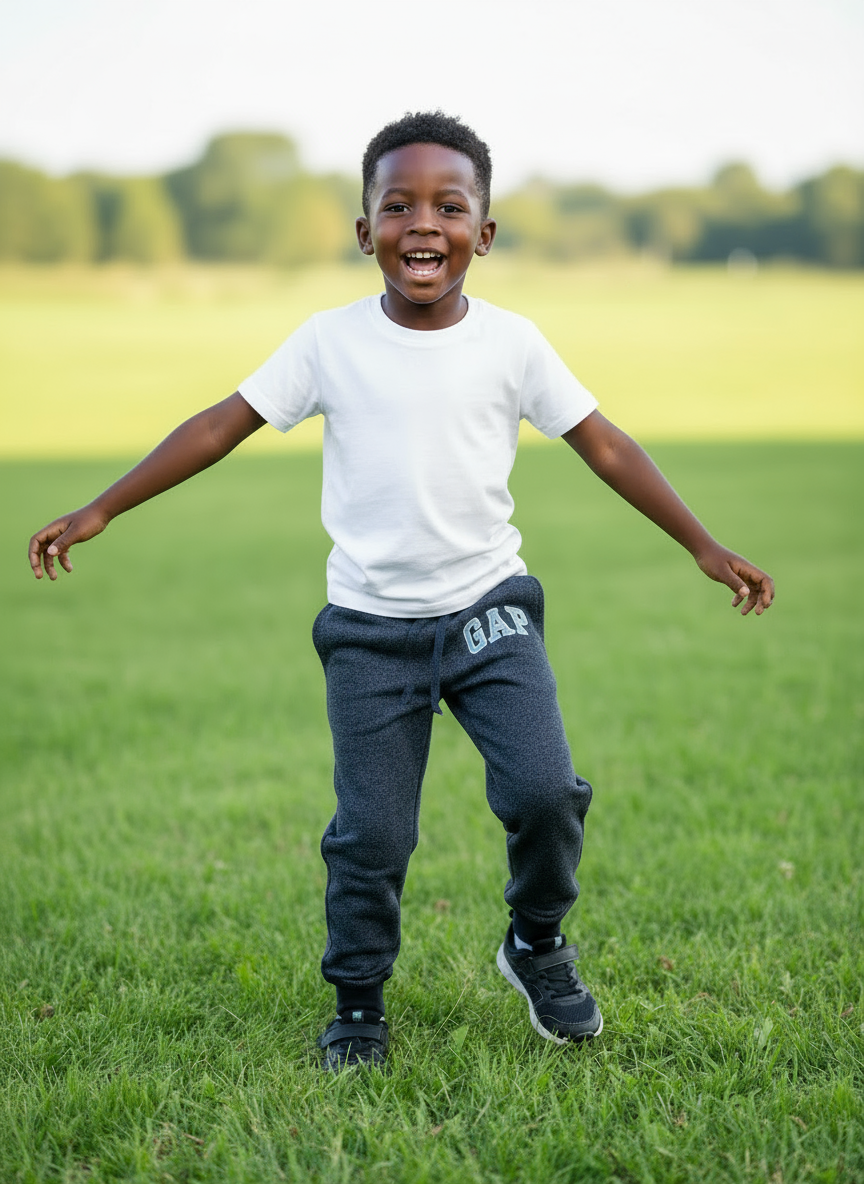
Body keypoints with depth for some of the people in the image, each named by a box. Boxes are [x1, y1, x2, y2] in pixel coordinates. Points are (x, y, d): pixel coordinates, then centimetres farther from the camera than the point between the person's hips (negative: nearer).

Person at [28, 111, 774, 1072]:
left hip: (488, 607, 1)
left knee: (544, 792, -14)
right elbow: (223, 425, 0)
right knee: (370, 833, -1)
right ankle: (357, 1005, 22)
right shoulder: (330, 342, -4)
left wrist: (704, 546, 3)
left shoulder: (511, 342, -2)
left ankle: (537, 943, 16)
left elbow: (603, 445, 3)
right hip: (370, 629, 0)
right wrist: (97, 512, -1)